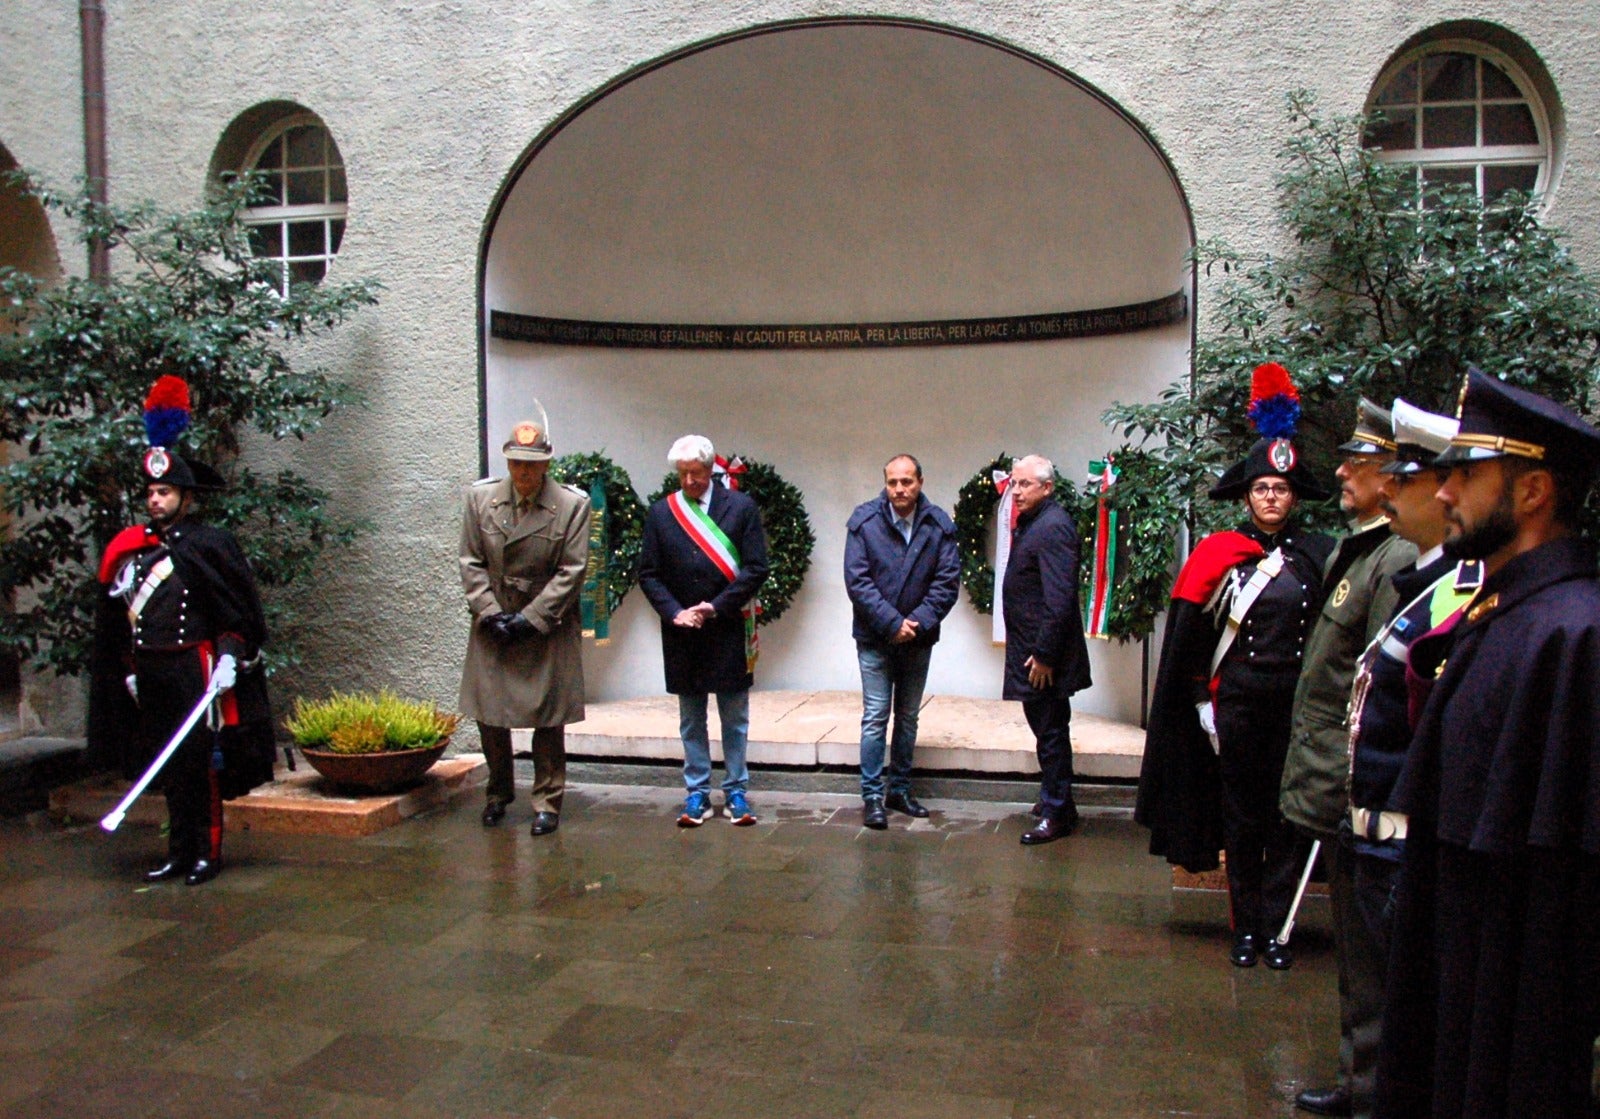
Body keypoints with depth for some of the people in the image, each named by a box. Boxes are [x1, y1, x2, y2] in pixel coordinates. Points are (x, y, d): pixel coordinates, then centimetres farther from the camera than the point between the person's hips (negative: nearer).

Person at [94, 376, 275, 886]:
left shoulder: (208, 543, -6)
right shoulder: (133, 549, 10)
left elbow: (241, 607, -8)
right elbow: (118, 615, 19)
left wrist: (231, 658, -14)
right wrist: (133, 666, 18)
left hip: (196, 668, -6)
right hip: (153, 677, 6)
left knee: (202, 765, 1)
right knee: (169, 768, 12)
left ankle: (208, 854, 11)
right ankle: (179, 855, 22)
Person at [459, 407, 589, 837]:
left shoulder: (572, 505, -8)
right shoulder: (480, 498, 0)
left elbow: (571, 572, -9)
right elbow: (471, 564, 3)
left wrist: (530, 618, -13)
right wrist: (490, 612, -8)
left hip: (548, 628, -2)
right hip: (493, 627, 3)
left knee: (548, 721, 4)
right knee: (489, 715, 8)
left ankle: (547, 803, 17)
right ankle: (498, 793, 30)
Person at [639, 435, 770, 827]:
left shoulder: (741, 507, -1)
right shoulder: (660, 513, 4)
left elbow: (756, 569, -6)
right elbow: (648, 574, 4)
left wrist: (716, 607, -13)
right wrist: (675, 613, -11)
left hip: (728, 630, -2)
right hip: (681, 633, 2)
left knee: (734, 718, 7)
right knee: (691, 721, 10)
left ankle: (736, 792, 17)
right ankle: (697, 795, 19)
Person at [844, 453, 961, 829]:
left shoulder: (939, 524, -5)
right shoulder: (864, 520, -10)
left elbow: (948, 581, -6)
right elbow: (857, 581, -13)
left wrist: (918, 622, -17)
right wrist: (892, 624, -17)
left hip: (918, 639, 3)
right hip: (875, 638, -3)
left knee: (908, 717, 13)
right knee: (876, 717, -2)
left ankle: (900, 790, 25)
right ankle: (872, 797, 6)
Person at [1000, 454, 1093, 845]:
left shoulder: (1053, 526, -17)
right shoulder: (1031, 523, 14)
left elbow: (1060, 599, -23)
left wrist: (1044, 655, -22)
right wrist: (1033, 651, 16)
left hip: (1044, 655, -10)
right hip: (1030, 649, 10)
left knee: (1051, 731, -1)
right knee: (1047, 728, 18)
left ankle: (1057, 813, 9)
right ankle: (1057, 803, 29)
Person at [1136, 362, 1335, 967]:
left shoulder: (1319, 555, 3)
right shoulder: (1218, 553, -1)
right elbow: (1190, 635, 2)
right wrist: (1202, 701, -1)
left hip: (1297, 703, 1)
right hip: (1237, 704, -1)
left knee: (1285, 816, 6)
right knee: (1241, 816, 8)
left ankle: (1276, 928, 17)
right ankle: (1246, 928, 19)